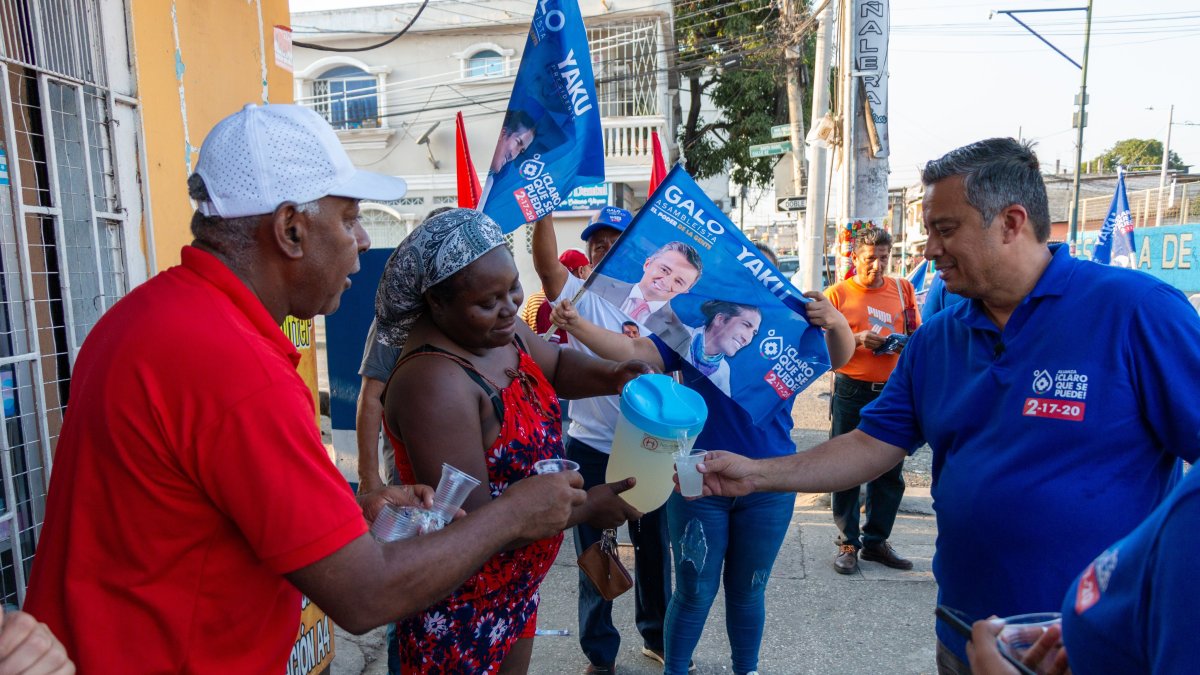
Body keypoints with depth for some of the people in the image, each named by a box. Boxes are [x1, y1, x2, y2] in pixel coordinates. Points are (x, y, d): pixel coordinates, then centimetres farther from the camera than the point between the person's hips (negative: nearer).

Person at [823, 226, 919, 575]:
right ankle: (848, 543, 14)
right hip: (851, 390, -3)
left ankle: (876, 540, 22)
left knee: (890, 471, 7)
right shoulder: (838, 293, 1)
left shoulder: (902, 289, 10)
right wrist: (858, 339, -18)